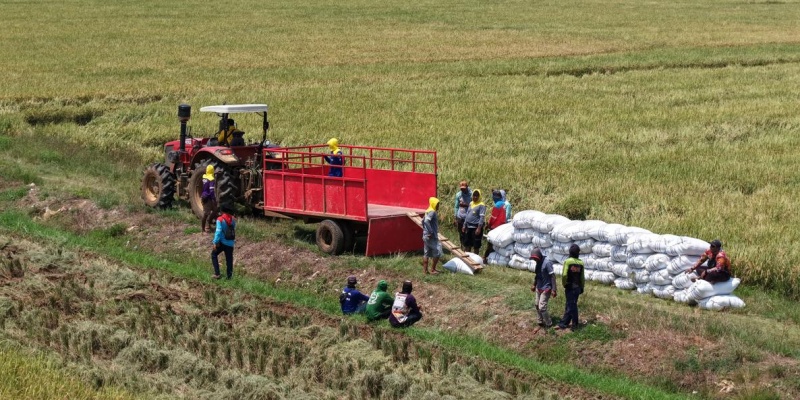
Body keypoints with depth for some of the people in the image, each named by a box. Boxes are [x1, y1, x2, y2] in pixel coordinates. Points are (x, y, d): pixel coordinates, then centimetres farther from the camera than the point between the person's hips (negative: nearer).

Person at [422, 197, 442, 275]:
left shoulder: (428, 211, 13)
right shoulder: (432, 212, -16)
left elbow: (423, 221, 21)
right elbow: (426, 221, -29)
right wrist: (430, 232, -26)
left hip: (426, 236, 10)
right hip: (432, 237, -10)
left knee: (426, 253, 10)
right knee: (437, 252, -3)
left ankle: (425, 270, 13)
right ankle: (433, 270, 1)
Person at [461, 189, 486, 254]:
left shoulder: (481, 205, -11)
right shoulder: (471, 204, 13)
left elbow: (482, 217, -17)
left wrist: (479, 228, -24)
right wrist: (464, 225, 17)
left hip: (476, 227, -8)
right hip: (469, 227, 8)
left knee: (476, 246, 0)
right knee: (467, 244, 14)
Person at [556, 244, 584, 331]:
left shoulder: (567, 261, -13)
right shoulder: (581, 263, 0)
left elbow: (564, 275, -19)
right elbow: (582, 277, 4)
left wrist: (564, 284, -2)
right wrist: (582, 287, 13)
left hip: (570, 287, -5)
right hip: (577, 287, 5)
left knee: (571, 306, 4)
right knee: (569, 305, 12)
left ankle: (575, 325, 8)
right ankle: (563, 324, 18)